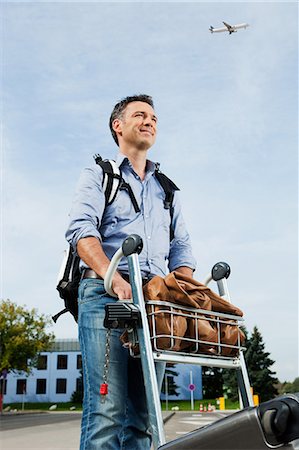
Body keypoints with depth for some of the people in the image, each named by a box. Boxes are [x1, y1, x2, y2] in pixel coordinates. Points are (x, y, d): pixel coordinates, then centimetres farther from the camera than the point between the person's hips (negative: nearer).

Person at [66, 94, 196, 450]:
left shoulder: (166, 189, 28)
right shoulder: (98, 175, 13)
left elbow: (181, 248, 22)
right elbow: (81, 229, -5)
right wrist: (114, 277, -23)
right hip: (105, 294, -4)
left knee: (142, 412, 1)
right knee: (108, 409, -14)